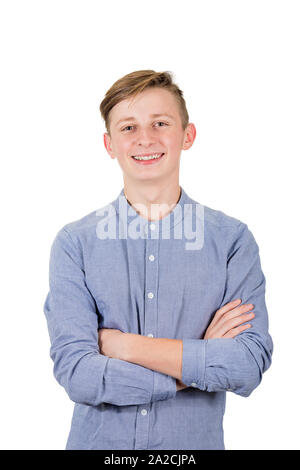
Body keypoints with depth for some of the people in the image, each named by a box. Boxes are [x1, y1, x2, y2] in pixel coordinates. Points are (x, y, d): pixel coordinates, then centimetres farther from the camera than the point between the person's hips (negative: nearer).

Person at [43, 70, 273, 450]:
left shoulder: (232, 239, -8)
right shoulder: (74, 243, -9)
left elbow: (250, 365, -17)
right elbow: (75, 372, -16)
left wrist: (124, 345, -17)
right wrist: (198, 365, -17)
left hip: (195, 441, 1)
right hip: (98, 440, 0)